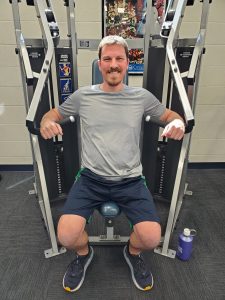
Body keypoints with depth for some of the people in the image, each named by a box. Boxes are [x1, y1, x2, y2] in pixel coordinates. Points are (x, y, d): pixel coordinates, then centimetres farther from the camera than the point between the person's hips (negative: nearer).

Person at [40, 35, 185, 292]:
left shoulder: (142, 97, 6)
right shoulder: (83, 96, 6)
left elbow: (169, 115, 19)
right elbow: (53, 113, 18)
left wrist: (178, 122, -7)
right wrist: (47, 122, -8)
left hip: (130, 180, 1)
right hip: (91, 178, 0)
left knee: (151, 238, -17)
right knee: (66, 236, -18)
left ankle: (132, 252, 24)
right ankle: (84, 254, 22)